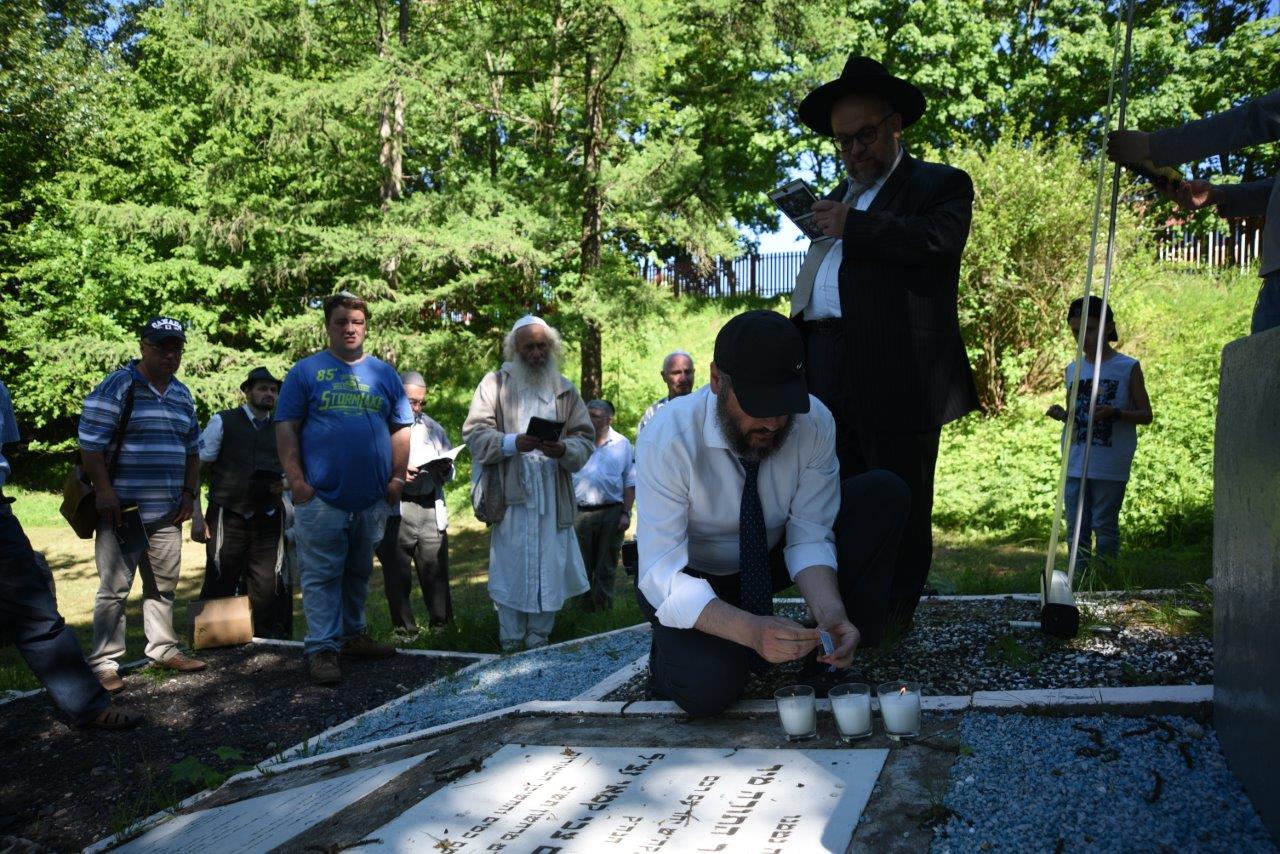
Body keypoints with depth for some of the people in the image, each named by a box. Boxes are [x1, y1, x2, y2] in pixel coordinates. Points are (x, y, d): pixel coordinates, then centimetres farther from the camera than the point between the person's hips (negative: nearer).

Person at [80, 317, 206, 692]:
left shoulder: (182, 394, 14)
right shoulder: (117, 386, -6)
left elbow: (192, 448, 20)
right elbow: (90, 442, -11)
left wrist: (189, 492, 11)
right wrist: (104, 492, -16)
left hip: (168, 512, 6)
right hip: (123, 509, -6)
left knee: (163, 585, 12)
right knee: (115, 587, -2)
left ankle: (163, 649, 24)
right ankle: (104, 663, 6)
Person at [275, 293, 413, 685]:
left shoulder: (384, 374, 11)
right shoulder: (306, 371, 2)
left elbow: (400, 428, 13)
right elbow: (286, 429, -2)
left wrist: (397, 477, 4)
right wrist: (296, 480, -11)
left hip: (373, 499, 4)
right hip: (321, 498, -3)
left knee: (359, 573, 15)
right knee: (321, 575, -1)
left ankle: (354, 635, 28)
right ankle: (322, 649, 4)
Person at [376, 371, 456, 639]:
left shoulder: (432, 427, 19)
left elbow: (448, 474, 22)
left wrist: (445, 469, 0)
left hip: (431, 508, 3)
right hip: (394, 510, -3)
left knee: (436, 569, 1)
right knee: (397, 573, 1)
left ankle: (442, 624, 12)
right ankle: (404, 629, 13)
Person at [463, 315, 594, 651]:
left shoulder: (565, 390, 12)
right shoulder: (495, 383, 5)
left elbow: (585, 437, 6)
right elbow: (475, 433, -3)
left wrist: (563, 450, -17)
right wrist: (512, 443, -20)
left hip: (554, 496, 2)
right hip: (511, 496, -2)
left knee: (549, 571, 4)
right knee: (511, 570, 1)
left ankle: (539, 638, 18)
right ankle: (510, 643, 12)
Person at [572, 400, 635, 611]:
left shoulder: (622, 444, 4)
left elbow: (630, 483, 5)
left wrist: (626, 513, -3)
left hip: (611, 513, 0)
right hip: (579, 512, 1)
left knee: (606, 568, 7)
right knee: (581, 566, 7)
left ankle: (604, 610, 16)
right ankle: (582, 611, 17)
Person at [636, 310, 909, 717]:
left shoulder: (815, 421, -20)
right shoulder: (666, 439, -30)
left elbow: (809, 537, -16)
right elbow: (663, 576, -33)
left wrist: (831, 615, -36)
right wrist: (750, 630, -48)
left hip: (771, 557, 4)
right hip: (690, 578, -4)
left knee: (885, 494, -16)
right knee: (710, 685, -35)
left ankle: (830, 661, -7)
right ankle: (670, 652, 3)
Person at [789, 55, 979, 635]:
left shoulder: (940, 185, 5)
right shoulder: (840, 198, 26)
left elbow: (936, 240, -17)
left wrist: (851, 227, -10)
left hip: (899, 376, -6)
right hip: (826, 377, 7)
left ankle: (894, 617, 13)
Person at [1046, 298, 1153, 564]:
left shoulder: (1128, 368, 0)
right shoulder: (1073, 370, 12)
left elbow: (1146, 414, 1)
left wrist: (1115, 413, -17)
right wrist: (1061, 414, 0)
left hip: (1110, 467, -4)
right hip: (1074, 465, 4)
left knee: (1105, 527, 0)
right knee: (1076, 529, 6)